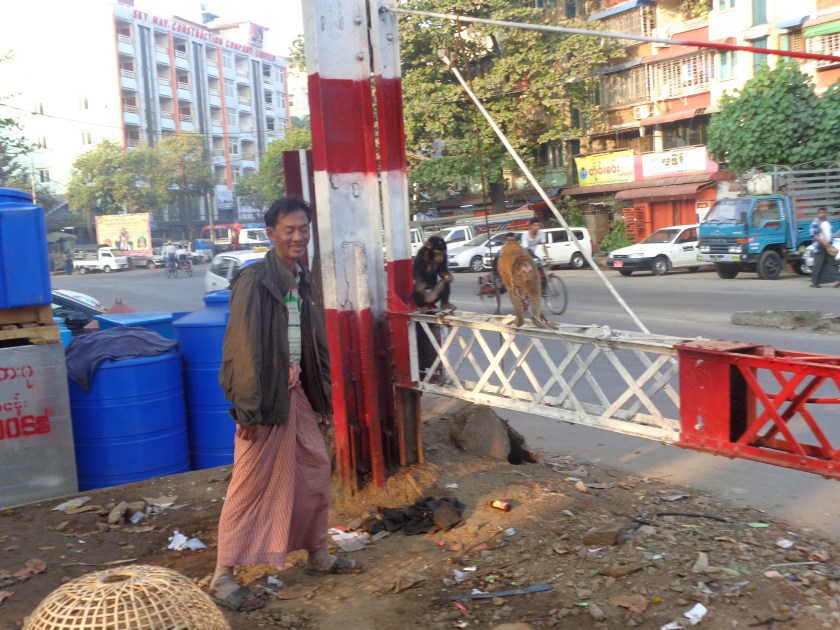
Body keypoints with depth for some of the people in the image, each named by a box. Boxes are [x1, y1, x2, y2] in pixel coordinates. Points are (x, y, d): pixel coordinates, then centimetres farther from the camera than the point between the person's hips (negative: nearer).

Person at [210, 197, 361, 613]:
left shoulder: (302, 278, 9)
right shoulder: (254, 281, -14)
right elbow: (243, 349, -17)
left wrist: (323, 396, 15)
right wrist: (248, 407, -20)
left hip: (298, 392, 8)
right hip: (266, 395, -8)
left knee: (315, 473, 16)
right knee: (250, 485, -1)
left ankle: (318, 555, 33)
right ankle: (223, 576, 12)